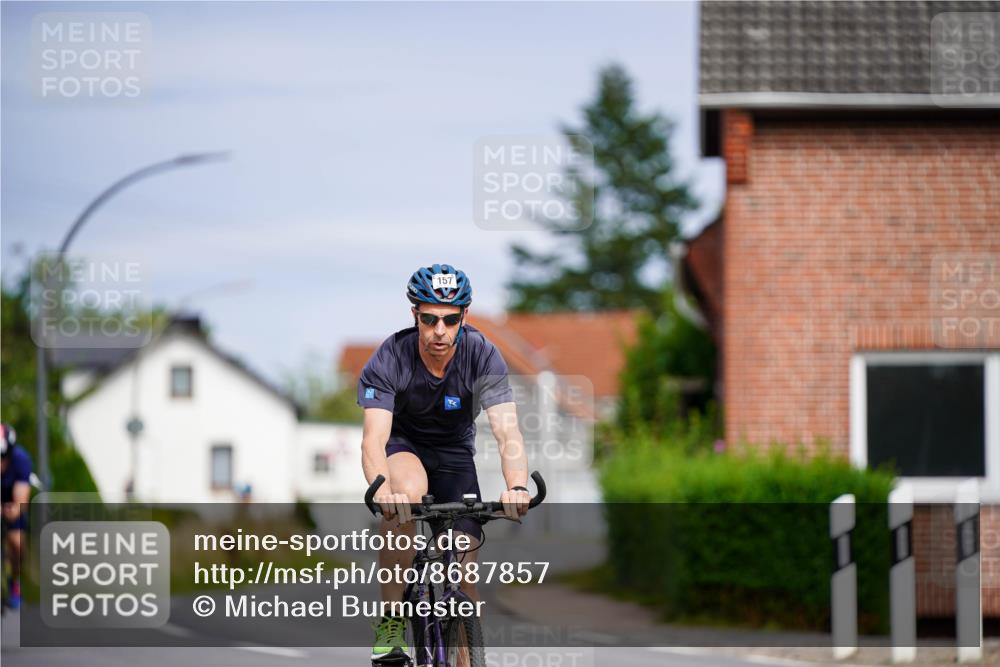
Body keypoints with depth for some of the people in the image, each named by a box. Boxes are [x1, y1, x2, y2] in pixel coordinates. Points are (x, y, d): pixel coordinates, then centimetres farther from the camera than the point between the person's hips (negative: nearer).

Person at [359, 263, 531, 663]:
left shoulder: (483, 357, -24)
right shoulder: (389, 360, -27)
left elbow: (507, 431, -34)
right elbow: (374, 438, -37)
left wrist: (517, 487, -54)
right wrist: (382, 490, -58)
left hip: (454, 452, 2)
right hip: (402, 447, -2)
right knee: (409, 489, -38)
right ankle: (391, 623, -29)